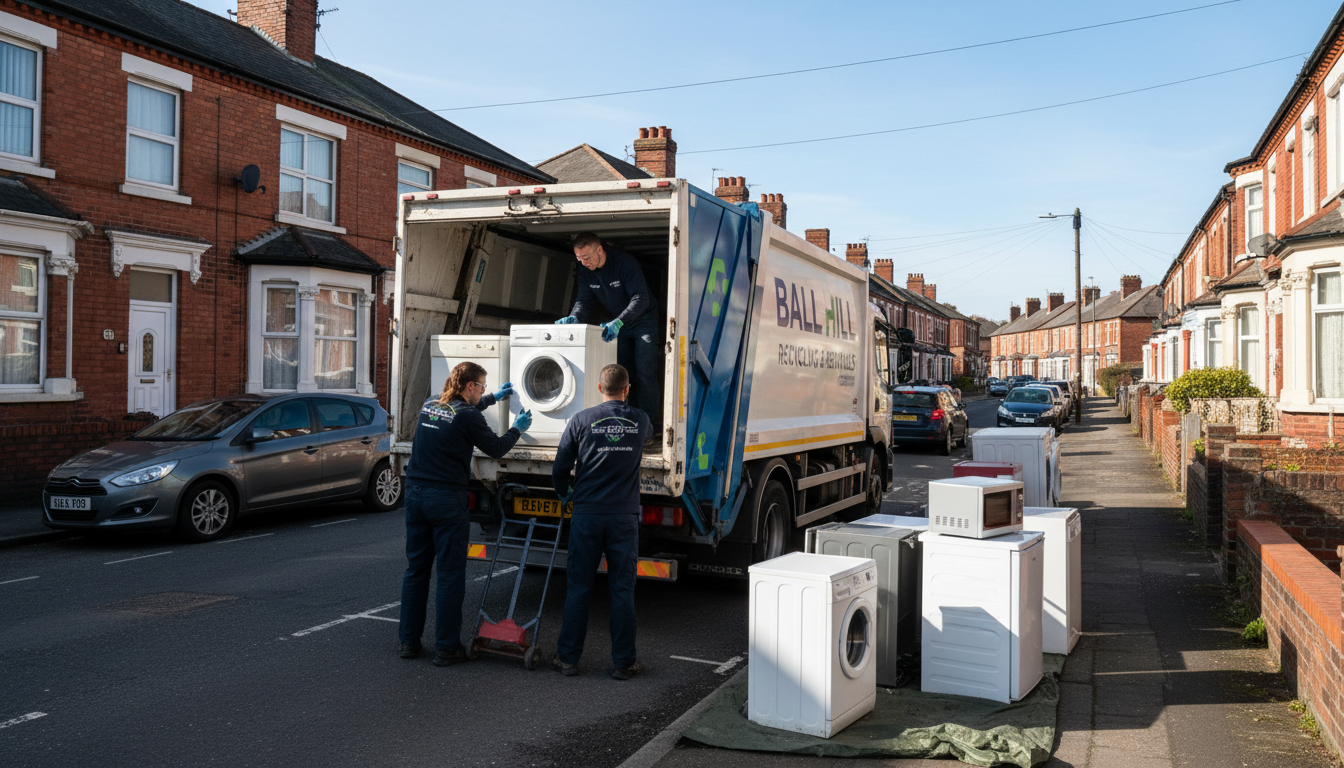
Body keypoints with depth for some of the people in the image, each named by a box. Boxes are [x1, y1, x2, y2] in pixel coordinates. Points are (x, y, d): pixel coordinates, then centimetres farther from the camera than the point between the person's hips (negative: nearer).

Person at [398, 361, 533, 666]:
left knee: (415, 570, 14)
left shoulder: (429, 406, 10)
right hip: (447, 499, -7)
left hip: (415, 493, 7)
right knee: (450, 575, 1)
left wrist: (493, 398, 40)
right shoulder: (467, 417, -12)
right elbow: (496, 448, 0)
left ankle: (409, 640, 21)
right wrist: (517, 429, 18)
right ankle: (446, 647, 6)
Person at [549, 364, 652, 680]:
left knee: (578, 588, 7)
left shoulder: (582, 420, -2)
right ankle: (624, 662, 11)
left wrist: (564, 494, 22)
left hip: (587, 514, 0)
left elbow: (560, 466, 2)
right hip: (624, 517, 1)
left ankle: (568, 658, 14)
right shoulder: (639, 421, 3)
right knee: (622, 590, 6)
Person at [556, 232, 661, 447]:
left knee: (645, 372, -13)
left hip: (643, 320, -6)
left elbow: (640, 299, -32)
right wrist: (574, 317, -28)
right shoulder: (585, 271, -8)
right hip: (618, 325, 7)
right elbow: (584, 300, -5)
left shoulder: (625, 262, -28)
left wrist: (618, 323, -44)